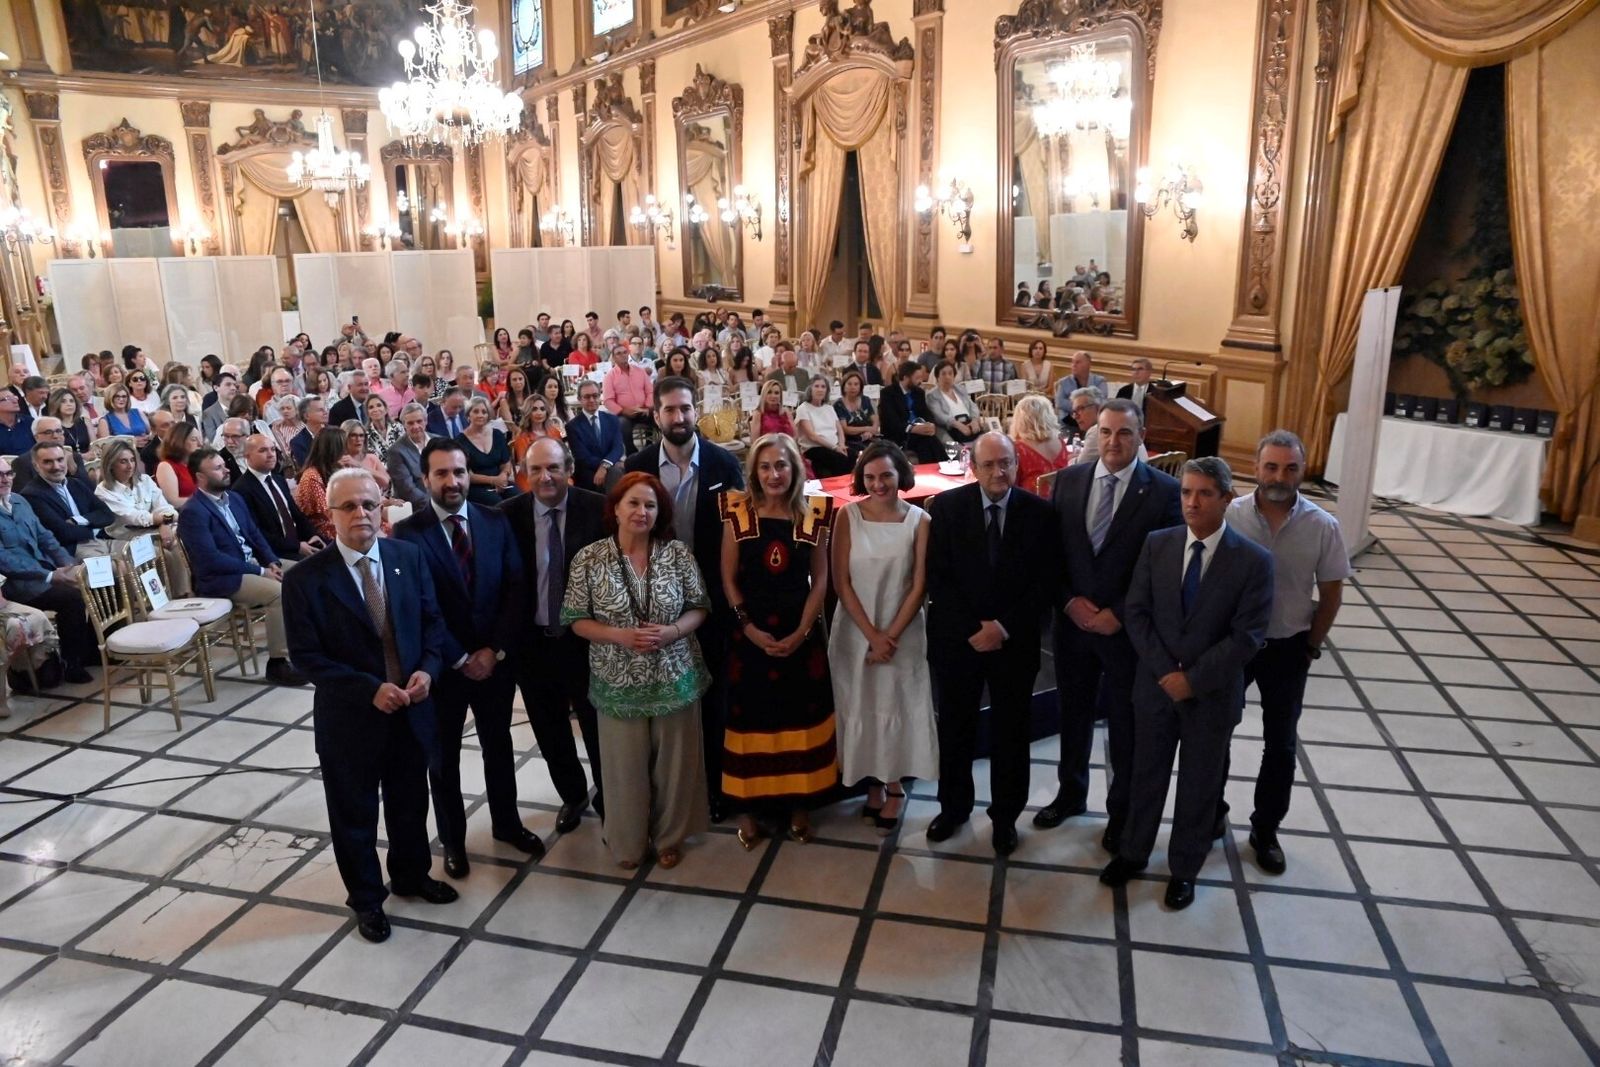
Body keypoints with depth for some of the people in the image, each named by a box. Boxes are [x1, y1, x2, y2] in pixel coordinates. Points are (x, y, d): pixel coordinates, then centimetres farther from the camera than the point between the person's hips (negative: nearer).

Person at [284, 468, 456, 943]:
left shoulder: (409, 556, -5)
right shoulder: (306, 578, -16)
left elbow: (432, 620, 3)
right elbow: (306, 655, -14)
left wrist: (427, 669, -15)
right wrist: (370, 689, -22)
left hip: (413, 706, 3)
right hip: (350, 716, -3)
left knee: (410, 802, 22)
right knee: (354, 814, 15)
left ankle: (411, 876, 47)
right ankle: (366, 899, 38)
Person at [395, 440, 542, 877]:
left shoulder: (496, 522, -2)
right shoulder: (407, 533, -12)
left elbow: (515, 588, -4)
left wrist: (495, 650, -12)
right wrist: (460, 659, -13)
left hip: (495, 658, 3)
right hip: (441, 664, -3)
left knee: (499, 746, 19)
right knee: (444, 756, 14)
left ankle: (507, 823, 39)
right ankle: (452, 839, 33)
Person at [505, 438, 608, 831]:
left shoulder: (597, 508, -11)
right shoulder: (507, 514, -7)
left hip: (588, 638, -2)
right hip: (533, 641, 2)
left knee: (598, 726, 13)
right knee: (551, 732, 19)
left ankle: (607, 797, 36)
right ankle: (572, 795, 42)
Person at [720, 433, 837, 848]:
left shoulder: (813, 515, -3)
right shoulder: (738, 513, -4)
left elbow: (819, 580, 0)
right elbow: (728, 579, -1)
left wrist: (801, 633, -9)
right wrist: (749, 627, -11)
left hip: (801, 634, 1)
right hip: (750, 633, -1)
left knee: (801, 716, 10)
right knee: (752, 717, 6)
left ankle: (798, 802, 26)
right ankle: (750, 806, 21)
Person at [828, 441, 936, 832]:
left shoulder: (919, 520, -5)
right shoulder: (848, 516, -6)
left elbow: (919, 586, -5)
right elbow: (841, 582, -7)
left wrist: (890, 635, -11)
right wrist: (871, 634, -12)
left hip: (902, 632, 0)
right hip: (855, 631, 0)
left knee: (897, 706, 9)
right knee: (860, 707, 9)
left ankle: (894, 788, 25)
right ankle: (873, 783, 27)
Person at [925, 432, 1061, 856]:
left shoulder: (1039, 512, -7)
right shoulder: (945, 507, -8)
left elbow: (1047, 581, -6)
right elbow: (937, 579, -8)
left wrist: (1004, 627, -14)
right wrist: (972, 629, -14)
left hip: (1015, 641, 0)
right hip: (957, 639, 0)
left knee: (1010, 733, 13)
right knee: (955, 728, 15)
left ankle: (1005, 816, 32)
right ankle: (953, 806, 36)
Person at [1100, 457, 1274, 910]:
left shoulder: (1254, 560, -13)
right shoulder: (1157, 544, -4)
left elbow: (1248, 636, -15)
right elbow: (1136, 613, -3)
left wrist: (1193, 679, -17)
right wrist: (1164, 671, -13)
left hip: (1213, 694, -2)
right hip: (1156, 685, 2)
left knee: (1199, 785, 14)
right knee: (1147, 773, 17)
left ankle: (1184, 869, 34)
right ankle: (1133, 852, 38)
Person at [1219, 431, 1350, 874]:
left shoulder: (1323, 527, -12)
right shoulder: (1229, 515, -15)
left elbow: (1330, 595, -1)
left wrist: (1311, 647, 1)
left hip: (1288, 649, 1)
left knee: (1280, 744, 13)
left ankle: (1265, 829, 31)